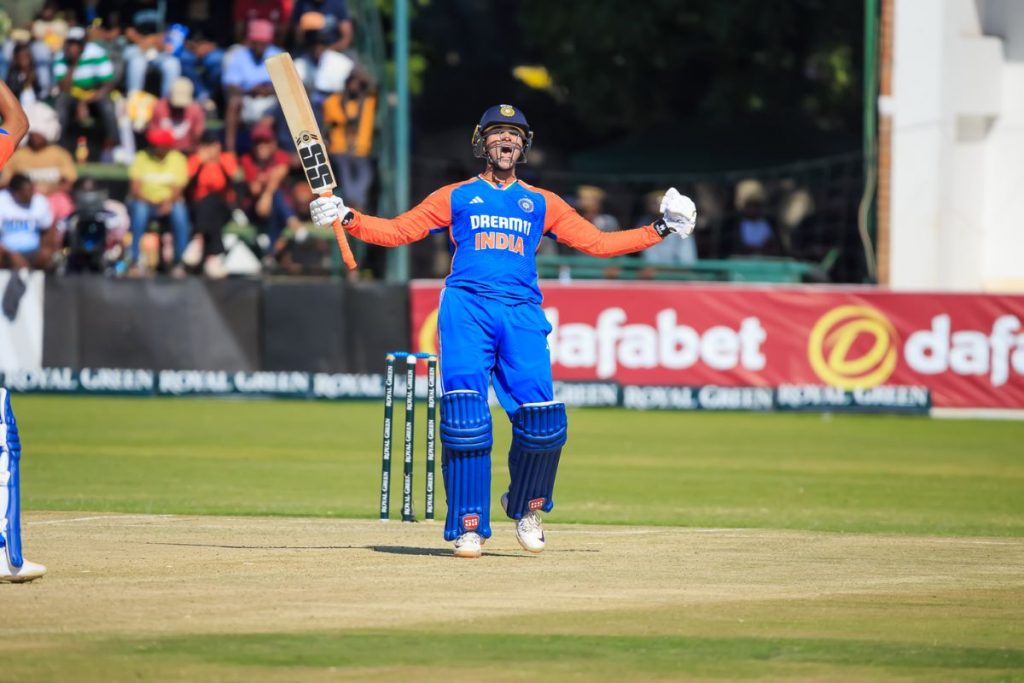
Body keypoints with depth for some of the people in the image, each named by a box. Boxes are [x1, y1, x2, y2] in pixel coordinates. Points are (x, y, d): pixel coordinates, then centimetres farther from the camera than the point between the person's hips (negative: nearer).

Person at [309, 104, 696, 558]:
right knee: (464, 413, -19)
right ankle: (469, 524, -11)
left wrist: (660, 231, 14)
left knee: (543, 419, -13)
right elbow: (397, 231, 16)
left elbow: (597, 242, 22)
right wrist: (346, 218, 1)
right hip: (467, 308, -1)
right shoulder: (456, 197, 19)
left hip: (521, 313, 1)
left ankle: (527, 508, 15)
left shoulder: (542, 204, 23)